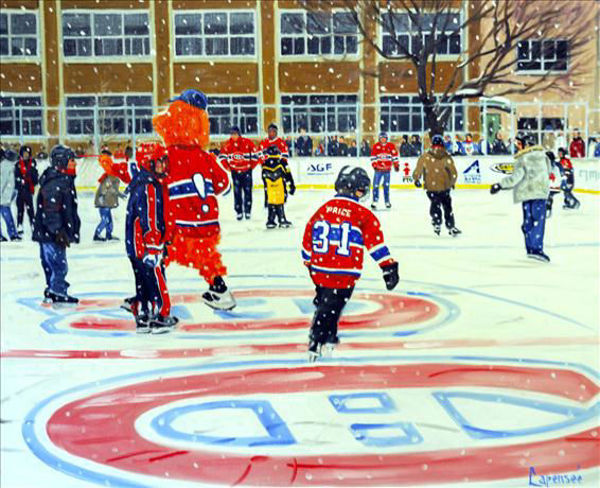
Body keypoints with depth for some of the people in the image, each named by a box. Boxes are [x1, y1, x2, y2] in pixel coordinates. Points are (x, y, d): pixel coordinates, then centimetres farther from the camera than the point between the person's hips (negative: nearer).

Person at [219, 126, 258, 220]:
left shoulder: (248, 142, -8)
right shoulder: (227, 144, -1)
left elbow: (255, 155, 0)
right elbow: (222, 156, 11)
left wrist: (251, 166, 0)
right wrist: (227, 167, 5)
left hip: (247, 171, -1)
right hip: (235, 171, 2)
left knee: (247, 191, -3)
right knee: (237, 192, 1)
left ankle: (247, 211, 5)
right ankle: (238, 212, 6)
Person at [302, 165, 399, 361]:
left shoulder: (324, 209, 9)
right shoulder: (362, 214, -6)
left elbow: (308, 236, 17)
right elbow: (375, 241, -8)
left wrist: (309, 262, 30)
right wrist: (388, 266, -5)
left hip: (320, 269, 5)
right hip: (344, 273, -5)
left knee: (325, 301, 22)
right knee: (331, 306, 1)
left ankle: (329, 337, 32)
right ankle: (316, 342, -1)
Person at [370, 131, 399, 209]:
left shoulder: (391, 146, 3)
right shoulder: (375, 146, 1)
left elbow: (395, 155, 8)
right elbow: (373, 156, 0)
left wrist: (396, 165, 6)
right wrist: (374, 165, -10)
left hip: (387, 169, 1)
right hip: (378, 169, -1)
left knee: (386, 185, 6)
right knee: (376, 185, -7)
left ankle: (387, 201, 14)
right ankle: (375, 202, -3)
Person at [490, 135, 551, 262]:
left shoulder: (521, 159, -6)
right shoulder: (542, 153, 8)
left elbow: (516, 177, -15)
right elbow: (548, 171, 18)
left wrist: (500, 185, -12)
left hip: (526, 192, -1)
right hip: (540, 190, 1)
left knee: (528, 220, 9)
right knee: (539, 219, -5)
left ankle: (530, 248, 9)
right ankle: (536, 248, -16)